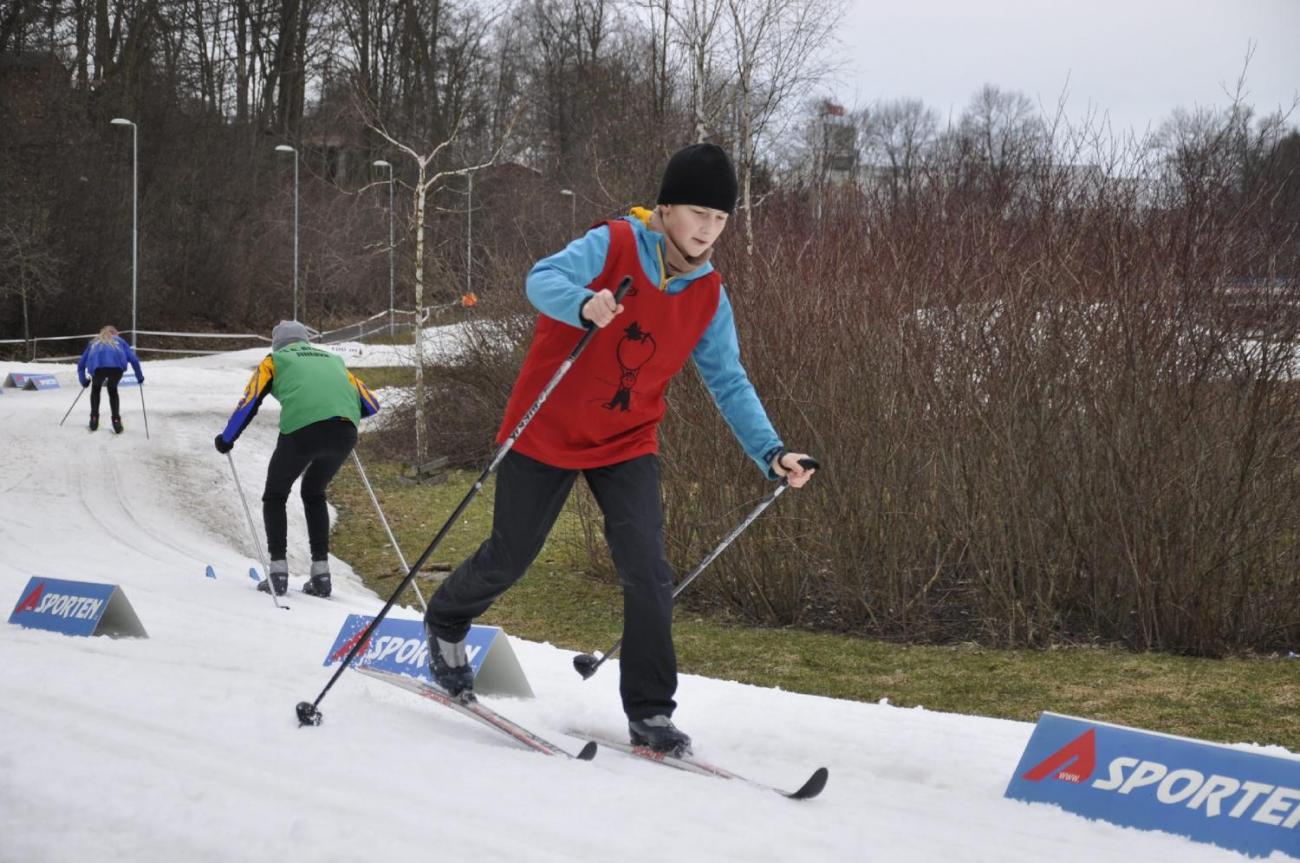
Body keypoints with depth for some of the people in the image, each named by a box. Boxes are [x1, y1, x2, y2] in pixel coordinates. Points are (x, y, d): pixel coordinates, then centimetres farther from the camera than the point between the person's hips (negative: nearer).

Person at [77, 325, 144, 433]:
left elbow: (81, 364, 36)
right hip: (117, 366, 0)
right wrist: (139, 376, 34)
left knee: (96, 389, 31)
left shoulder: (94, 342, 39)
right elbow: (133, 359, 24)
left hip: (98, 365, 0)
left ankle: (94, 419, 24)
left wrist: (83, 380, 47)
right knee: (113, 390, 29)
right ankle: (116, 421, 19)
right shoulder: (119, 340, 36)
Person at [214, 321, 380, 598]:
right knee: (314, 494, 27)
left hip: (301, 429, -3)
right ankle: (321, 573, 19)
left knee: (275, 496, 19)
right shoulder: (333, 360, 32)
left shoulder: (275, 360, 23)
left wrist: (226, 439, 29)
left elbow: (249, 403, 15)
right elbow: (371, 404, 29)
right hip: (345, 432, 3)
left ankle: (278, 571, 7)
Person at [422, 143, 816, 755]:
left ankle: (650, 713, -1)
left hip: (627, 445, 3)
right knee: (508, 560, 10)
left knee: (648, 574, -11)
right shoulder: (613, 246, -18)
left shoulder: (709, 298, -4)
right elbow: (543, 280, -32)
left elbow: (729, 383, 0)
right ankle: (445, 624, 41)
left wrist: (771, 453, -13)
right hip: (547, 431, -3)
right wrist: (586, 305, -54)